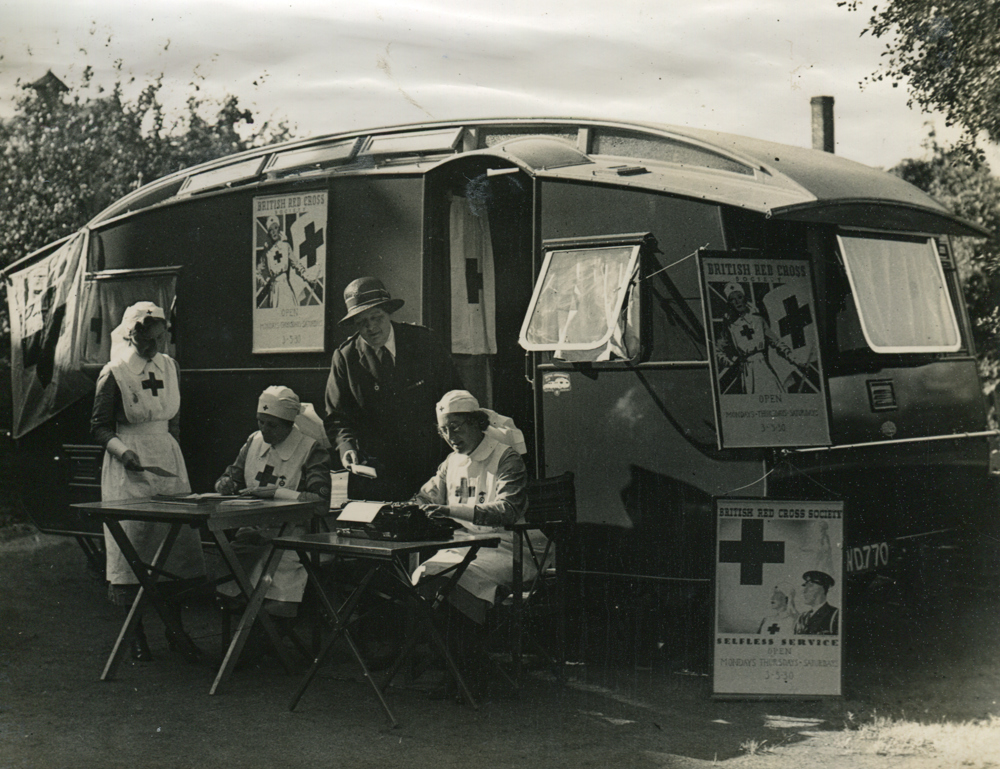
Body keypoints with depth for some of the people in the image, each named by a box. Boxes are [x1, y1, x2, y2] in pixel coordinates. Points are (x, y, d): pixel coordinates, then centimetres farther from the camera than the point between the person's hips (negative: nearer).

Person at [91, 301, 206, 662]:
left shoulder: (170, 368, 9)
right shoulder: (113, 374, -7)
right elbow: (99, 427, -5)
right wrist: (123, 452, -19)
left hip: (168, 459, 5)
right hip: (129, 469, -5)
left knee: (178, 540, 1)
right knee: (132, 545, -6)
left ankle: (175, 630, 10)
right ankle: (135, 635, 2)